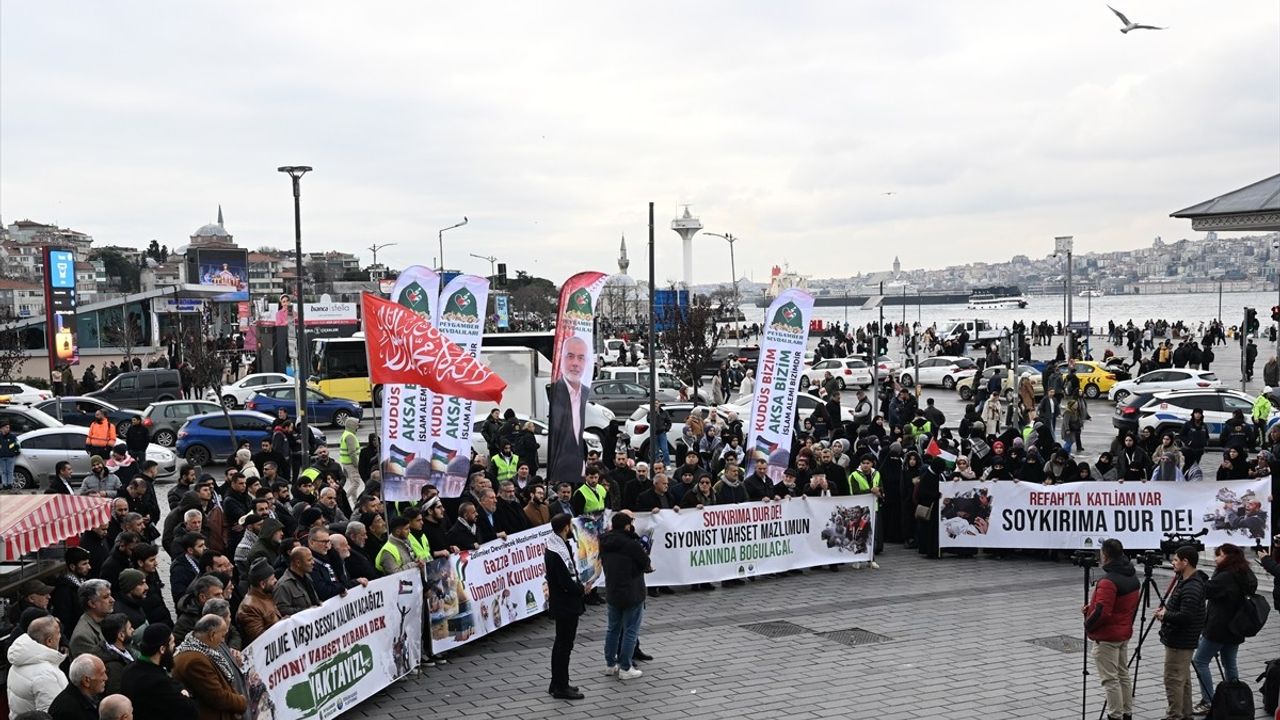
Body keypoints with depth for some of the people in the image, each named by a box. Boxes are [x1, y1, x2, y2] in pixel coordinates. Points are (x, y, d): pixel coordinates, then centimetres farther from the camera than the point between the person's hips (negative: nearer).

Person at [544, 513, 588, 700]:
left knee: (561, 643, 17)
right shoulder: (556, 553, -24)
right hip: (565, 605, -11)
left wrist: (580, 586, -1)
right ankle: (561, 687, 5)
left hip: (562, 604, 11)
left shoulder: (561, 546, 8)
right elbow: (566, 582, -24)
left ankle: (557, 684, 26)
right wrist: (582, 589, -9)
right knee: (564, 645, -3)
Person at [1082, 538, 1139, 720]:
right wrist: (1090, 608, 6)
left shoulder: (1108, 581, -25)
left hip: (1106, 637, -9)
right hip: (1125, 633, 9)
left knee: (1110, 679, -2)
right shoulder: (1132, 576, 6)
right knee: (1123, 674, 18)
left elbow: (1101, 612, -27)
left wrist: (1088, 624, -8)